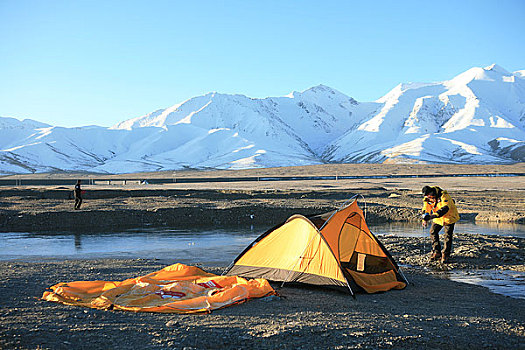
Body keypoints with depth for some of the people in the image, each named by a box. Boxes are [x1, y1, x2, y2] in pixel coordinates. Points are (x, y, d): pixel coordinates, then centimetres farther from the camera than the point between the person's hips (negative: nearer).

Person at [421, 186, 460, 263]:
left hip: (449, 216, -6)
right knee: (433, 232, 5)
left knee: (448, 236, -7)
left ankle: (445, 254, 5)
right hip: (437, 217, 6)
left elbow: (445, 208, -44)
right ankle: (437, 252, 16)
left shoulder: (443, 196, -33)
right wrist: (425, 219, -24)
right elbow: (425, 208, -4)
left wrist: (432, 216, -55)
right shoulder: (427, 198, -12)